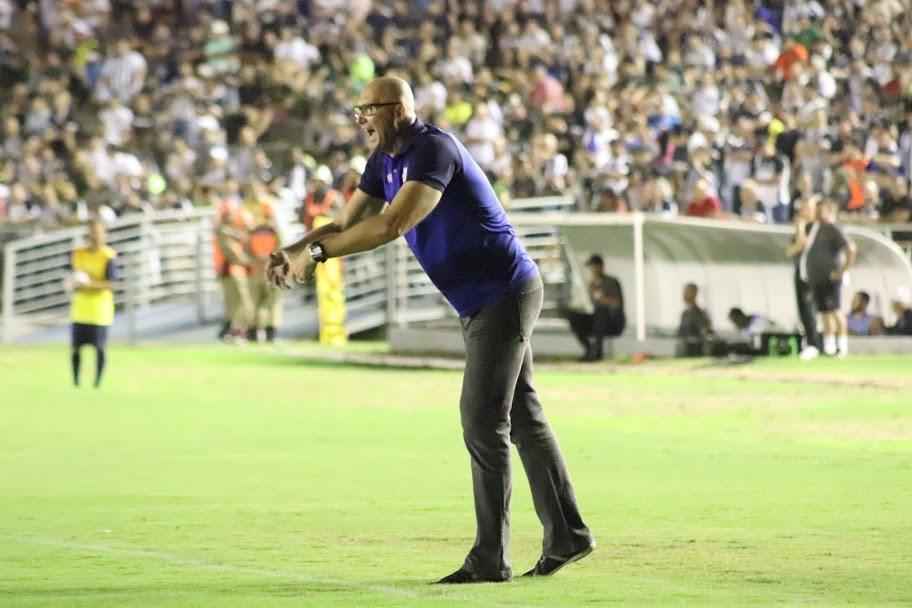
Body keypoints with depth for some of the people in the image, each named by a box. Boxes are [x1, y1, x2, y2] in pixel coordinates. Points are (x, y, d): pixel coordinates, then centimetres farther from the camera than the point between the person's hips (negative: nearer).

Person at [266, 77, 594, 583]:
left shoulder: (433, 150, -22)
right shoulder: (385, 160, 9)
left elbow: (390, 225, -32)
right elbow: (348, 222, 8)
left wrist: (317, 253, -30)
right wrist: (296, 248, -10)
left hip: (504, 296, -10)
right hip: (479, 304, 10)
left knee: (483, 422, -10)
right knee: (522, 418, 14)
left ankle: (490, 559, -8)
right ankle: (566, 536, 22)